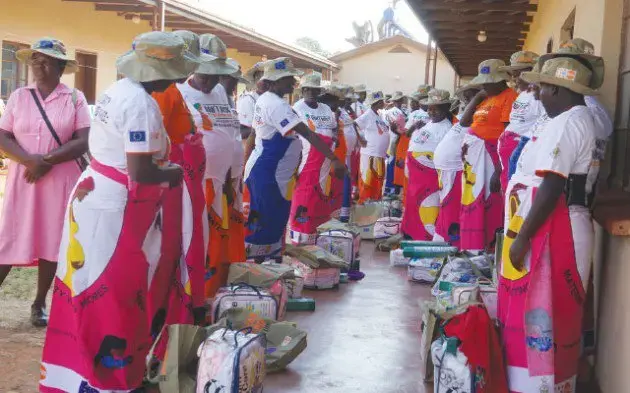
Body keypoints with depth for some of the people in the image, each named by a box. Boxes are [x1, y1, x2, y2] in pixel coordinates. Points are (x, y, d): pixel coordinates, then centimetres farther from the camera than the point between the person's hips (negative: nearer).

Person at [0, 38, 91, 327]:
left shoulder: (75, 99, 1)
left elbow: (84, 141, -7)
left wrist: (48, 160, -16)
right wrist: (30, 160, -16)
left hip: (60, 181, -1)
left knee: (51, 241, 5)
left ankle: (39, 303, 18)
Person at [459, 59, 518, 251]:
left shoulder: (509, 97, -11)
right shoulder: (485, 97, 16)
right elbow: (464, 122, 16)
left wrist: (498, 171, -21)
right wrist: (476, 98, 7)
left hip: (489, 155, -9)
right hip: (472, 154, 9)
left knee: (487, 206, -5)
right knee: (472, 203, 13)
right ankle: (471, 248, 23)